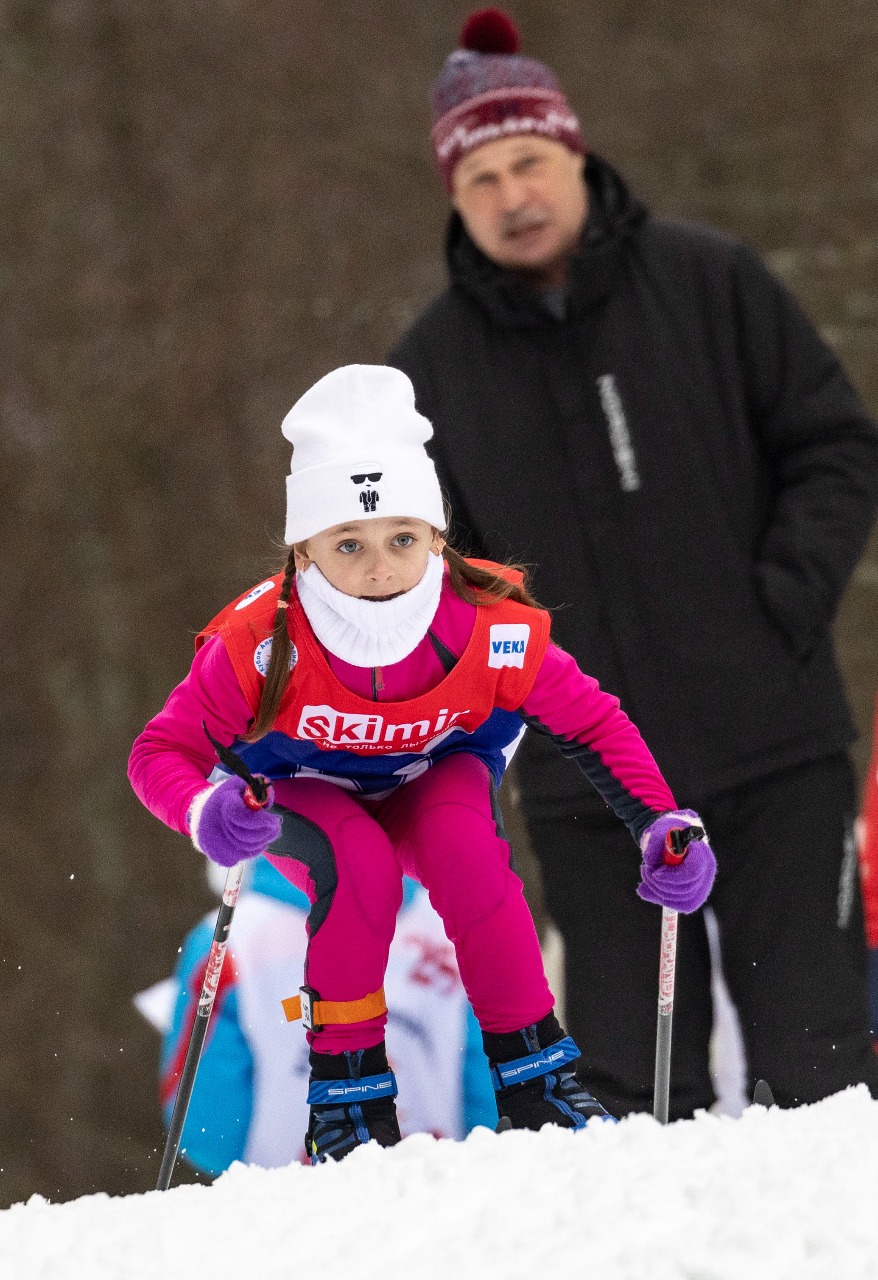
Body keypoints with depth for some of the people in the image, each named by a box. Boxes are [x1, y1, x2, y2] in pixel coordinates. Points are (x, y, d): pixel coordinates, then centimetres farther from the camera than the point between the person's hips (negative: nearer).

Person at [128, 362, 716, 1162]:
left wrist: (664, 825, -28)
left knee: (461, 839, -32)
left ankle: (532, 1069, -19)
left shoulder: (495, 633, -28)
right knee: (359, 864, -34)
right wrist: (207, 813, -48)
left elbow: (593, 725, -14)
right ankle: (345, 1089, -17)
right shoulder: (260, 645, -33)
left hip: (434, 784, 1)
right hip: (306, 799, -1)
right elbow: (162, 751, -25)